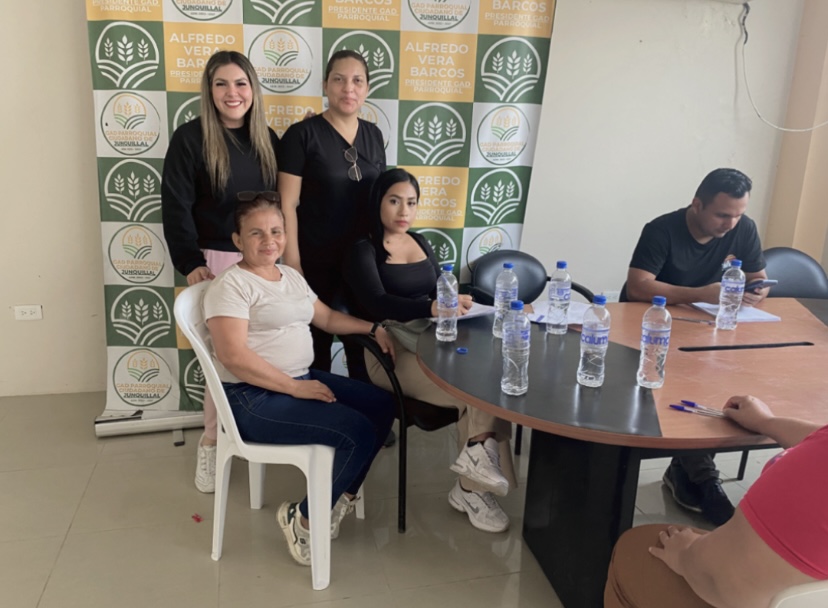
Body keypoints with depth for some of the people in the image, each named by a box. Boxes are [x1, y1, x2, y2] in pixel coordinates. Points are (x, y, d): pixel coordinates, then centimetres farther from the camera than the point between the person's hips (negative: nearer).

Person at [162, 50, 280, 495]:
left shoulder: (268, 140, 8)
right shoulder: (190, 138, -7)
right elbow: (176, 208, -9)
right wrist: (190, 263, -17)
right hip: (216, 261, -4)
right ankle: (211, 443, 12)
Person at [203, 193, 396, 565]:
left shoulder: (290, 276, 14)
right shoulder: (231, 286, -13)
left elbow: (327, 318, 25)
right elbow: (234, 356, -23)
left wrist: (373, 329, 12)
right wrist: (296, 388, -22)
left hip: (302, 379, 9)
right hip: (255, 397, -9)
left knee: (381, 406, 5)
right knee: (358, 432, -21)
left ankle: (341, 495, 16)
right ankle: (304, 519, -1)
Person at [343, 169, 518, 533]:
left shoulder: (420, 242, 20)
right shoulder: (364, 250, 0)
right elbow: (377, 303, -17)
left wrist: (459, 303, -6)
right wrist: (432, 308, -33)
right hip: (392, 349, -6)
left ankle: (472, 486, -17)